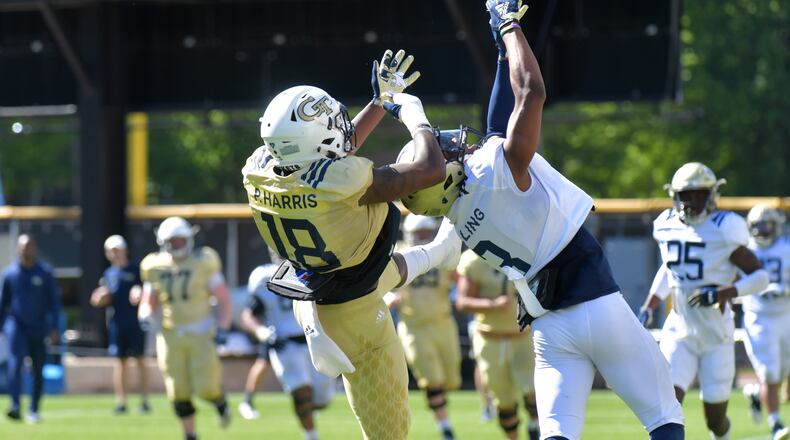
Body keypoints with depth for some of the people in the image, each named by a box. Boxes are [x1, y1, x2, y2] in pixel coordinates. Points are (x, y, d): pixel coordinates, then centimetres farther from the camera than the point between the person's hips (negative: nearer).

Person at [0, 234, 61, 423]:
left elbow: (54, 301, 1)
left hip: (38, 328, 1)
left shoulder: (44, 272, 0)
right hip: (16, 324, -1)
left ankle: (34, 411, 19)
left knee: (38, 370, 5)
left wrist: (53, 328, -7)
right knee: (15, 361, -21)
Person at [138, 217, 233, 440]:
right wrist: (145, 315, -11)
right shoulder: (156, 269, 3)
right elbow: (148, 302, 12)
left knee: (206, 387, -9)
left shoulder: (203, 263, -5)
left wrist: (222, 328, -12)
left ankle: (220, 401, 27)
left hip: (201, 335, -3)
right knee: (179, 392, 1)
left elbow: (224, 298, -1)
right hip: (171, 336, 3)